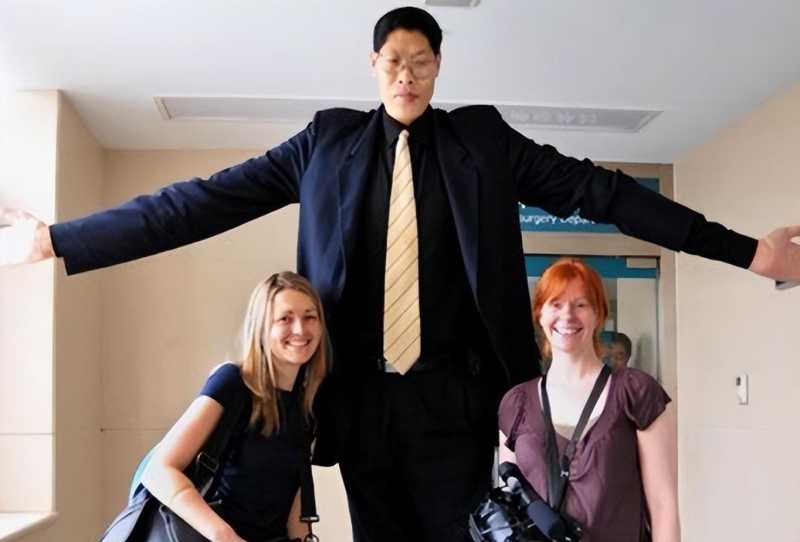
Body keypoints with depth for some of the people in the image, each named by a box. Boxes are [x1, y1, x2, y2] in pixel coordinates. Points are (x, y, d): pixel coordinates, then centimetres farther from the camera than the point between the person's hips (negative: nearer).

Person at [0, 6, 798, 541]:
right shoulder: (328, 140, 4)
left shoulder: (483, 139, 3)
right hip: (363, 394, 1)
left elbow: (594, 190, -1)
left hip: (452, 395, -1)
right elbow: (209, 198, 1)